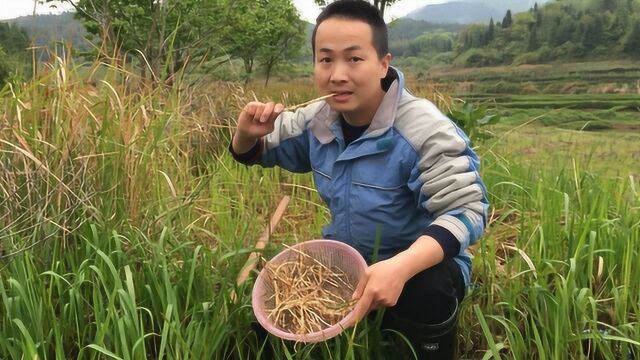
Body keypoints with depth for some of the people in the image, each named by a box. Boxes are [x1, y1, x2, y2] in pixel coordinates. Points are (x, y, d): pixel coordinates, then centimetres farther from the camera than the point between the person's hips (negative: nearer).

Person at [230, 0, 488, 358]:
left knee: (428, 290, -37)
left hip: (418, 264, -5)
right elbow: (255, 153, 11)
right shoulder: (317, 121, -4)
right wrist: (248, 133, -16)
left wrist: (401, 267, -45)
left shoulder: (424, 131, -24)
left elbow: (466, 211, -28)